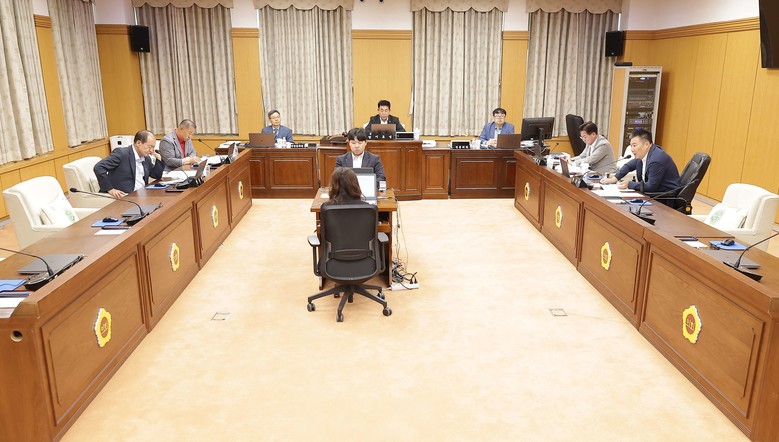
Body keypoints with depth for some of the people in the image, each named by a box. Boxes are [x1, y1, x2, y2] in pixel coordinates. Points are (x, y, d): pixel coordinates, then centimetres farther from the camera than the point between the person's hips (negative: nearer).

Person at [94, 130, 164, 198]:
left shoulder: (147, 158, 13)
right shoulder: (121, 153, -10)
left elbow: (157, 176, 21)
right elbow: (98, 167, -16)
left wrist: (159, 158, 6)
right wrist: (110, 189, -21)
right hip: (123, 197, -7)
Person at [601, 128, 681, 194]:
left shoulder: (657, 160, -24)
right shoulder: (643, 154, 1)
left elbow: (651, 186, -21)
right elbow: (629, 165, 19)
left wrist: (629, 184, -17)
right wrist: (615, 178, 8)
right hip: (655, 193, 8)